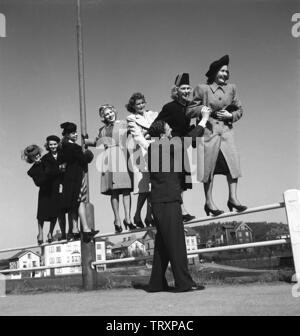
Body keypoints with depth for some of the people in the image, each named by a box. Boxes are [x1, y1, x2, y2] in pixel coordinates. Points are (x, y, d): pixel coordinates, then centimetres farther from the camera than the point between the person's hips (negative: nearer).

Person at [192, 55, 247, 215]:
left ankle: (233, 197, -2)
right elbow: (190, 111, 4)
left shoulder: (231, 88, 12)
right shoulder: (202, 89, 1)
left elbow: (239, 110, 17)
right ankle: (209, 201, 9)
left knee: (232, 161, -10)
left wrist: (230, 115, -2)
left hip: (226, 131, 3)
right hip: (209, 131, -3)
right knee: (209, 165, 0)